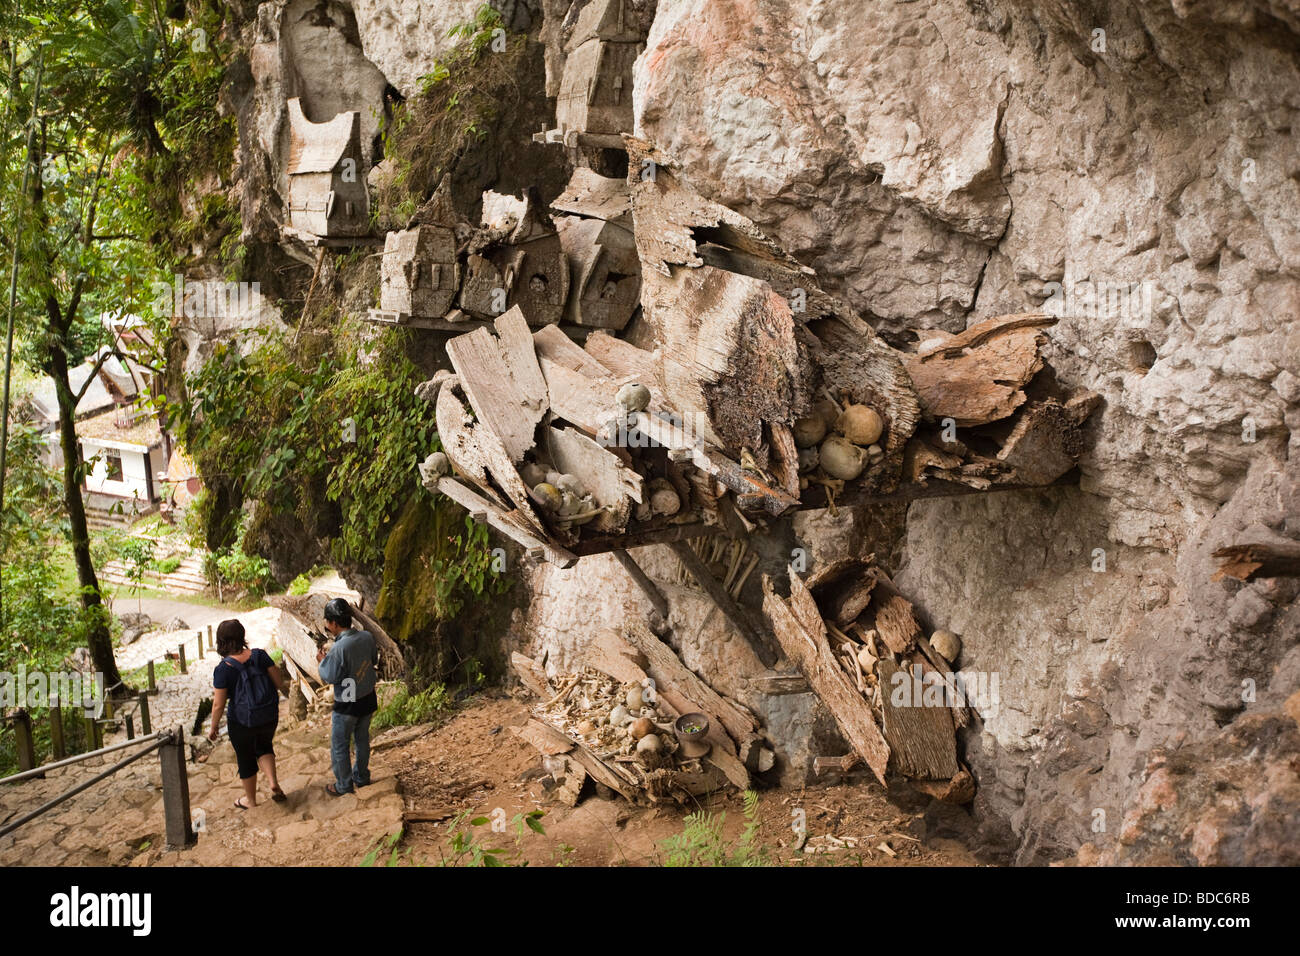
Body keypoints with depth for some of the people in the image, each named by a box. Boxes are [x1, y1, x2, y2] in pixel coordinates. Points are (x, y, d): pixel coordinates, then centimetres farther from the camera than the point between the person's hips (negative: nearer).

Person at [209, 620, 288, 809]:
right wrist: (285, 690, 20)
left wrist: (213, 728, 1)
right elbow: (279, 681, -3)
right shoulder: (259, 655, -11)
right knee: (264, 746, 30)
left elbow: (218, 705, -14)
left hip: (242, 722, -3)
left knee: (246, 759, 19)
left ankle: (251, 800, 36)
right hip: (269, 716, 3)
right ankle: (273, 783, 11)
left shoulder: (223, 669, -19)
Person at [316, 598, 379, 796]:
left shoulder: (339, 648, -30)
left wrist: (322, 661, -4)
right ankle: (362, 777, 40)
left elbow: (330, 677, -21)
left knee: (339, 745, 13)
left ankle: (344, 785, 25)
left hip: (347, 706, -7)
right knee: (362, 739, 25)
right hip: (368, 698, 7)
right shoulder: (367, 637, -10)